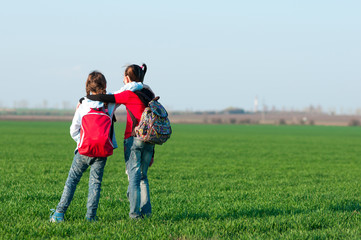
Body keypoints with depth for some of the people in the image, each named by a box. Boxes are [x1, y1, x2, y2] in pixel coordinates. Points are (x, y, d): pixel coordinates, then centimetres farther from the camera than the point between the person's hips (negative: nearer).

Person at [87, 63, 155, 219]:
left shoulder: (130, 95, -6)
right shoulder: (150, 95, 14)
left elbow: (104, 98, -11)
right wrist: (152, 151, 21)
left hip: (133, 138, -6)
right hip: (148, 140, 6)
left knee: (133, 176, -3)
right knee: (143, 176, 16)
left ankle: (135, 213, -6)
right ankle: (146, 211, 10)